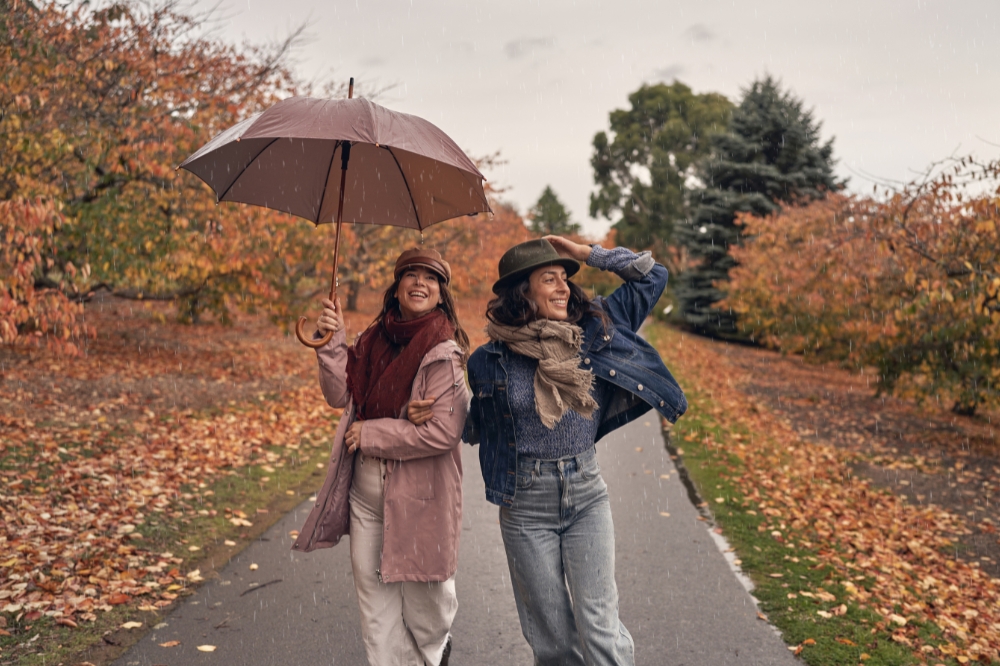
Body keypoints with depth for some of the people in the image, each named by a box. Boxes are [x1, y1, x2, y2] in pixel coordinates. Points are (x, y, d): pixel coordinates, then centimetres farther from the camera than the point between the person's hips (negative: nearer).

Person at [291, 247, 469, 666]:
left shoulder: (444, 353, -15)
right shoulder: (376, 338, 4)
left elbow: (444, 431, -23)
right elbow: (340, 395, 2)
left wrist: (371, 434, -16)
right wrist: (332, 343, -12)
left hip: (418, 497, -5)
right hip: (365, 491, 5)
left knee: (423, 600, 14)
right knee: (375, 600, 14)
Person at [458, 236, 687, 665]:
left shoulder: (594, 330, -2)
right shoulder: (490, 360, -6)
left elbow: (652, 276, 4)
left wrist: (586, 253, -3)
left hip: (588, 497, 1)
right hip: (526, 506, -1)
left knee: (599, 628, -2)